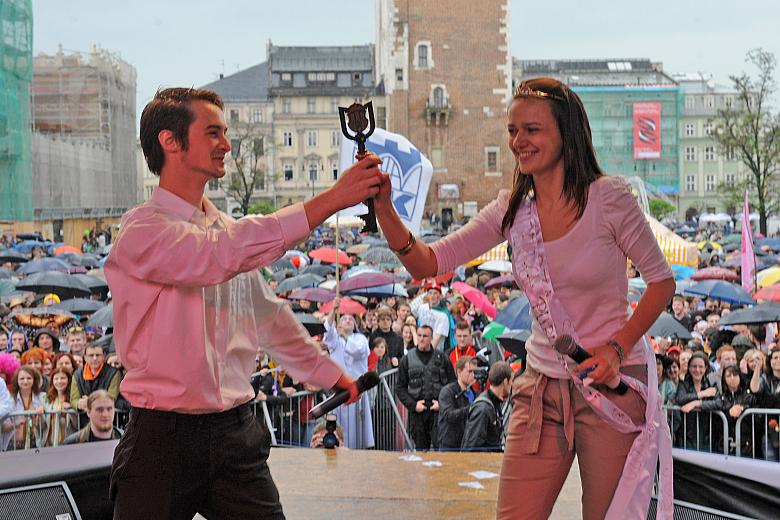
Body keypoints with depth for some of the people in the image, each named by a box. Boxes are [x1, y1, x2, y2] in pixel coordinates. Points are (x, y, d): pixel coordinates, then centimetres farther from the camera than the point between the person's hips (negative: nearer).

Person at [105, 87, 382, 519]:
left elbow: (269, 315, 26)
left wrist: (327, 372, 34)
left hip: (236, 434, 6)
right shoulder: (141, 231, -12)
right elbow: (223, 254, -29)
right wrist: (330, 199, -29)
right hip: (163, 438, -6)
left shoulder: (226, 229, 13)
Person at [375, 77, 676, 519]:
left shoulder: (608, 197, -11)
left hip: (612, 384, -4)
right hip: (542, 388, 4)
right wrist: (384, 208, -18)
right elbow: (427, 264, -2)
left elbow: (662, 281, -3)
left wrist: (618, 347, -16)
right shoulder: (512, 210, 2)